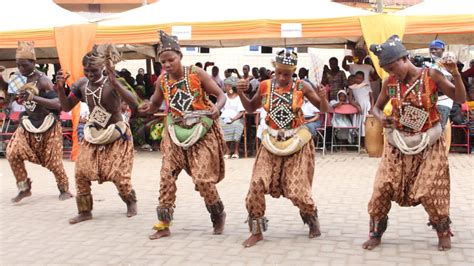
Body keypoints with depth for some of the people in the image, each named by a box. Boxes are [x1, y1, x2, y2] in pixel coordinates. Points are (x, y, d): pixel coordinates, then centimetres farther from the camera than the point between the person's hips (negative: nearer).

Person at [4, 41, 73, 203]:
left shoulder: (42, 81, -20)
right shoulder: (20, 79, 3)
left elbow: (58, 104, -28)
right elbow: (14, 99, 21)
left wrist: (33, 97, -37)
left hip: (47, 125, -6)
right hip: (27, 124, 6)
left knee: (53, 160, 3)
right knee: (13, 153, -9)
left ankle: (64, 189, 26)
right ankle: (24, 189, 6)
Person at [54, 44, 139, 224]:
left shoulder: (111, 83, -22)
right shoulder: (82, 84, -5)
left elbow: (133, 103, -35)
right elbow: (66, 107, 4)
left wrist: (115, 82, -45)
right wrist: (60, 88, -13)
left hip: (116, 135, -5)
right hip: (93, 135, 5)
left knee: (118, 175, -5)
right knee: (81, 171, -3)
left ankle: (131, 202, 24)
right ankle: (85, 211, 12)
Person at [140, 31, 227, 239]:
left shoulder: (196, 73, -14)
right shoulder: (162, 80, -2)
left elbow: (221, 95, -9)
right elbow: (155, 104, 12)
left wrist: (217, 108, -31)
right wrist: (147, 108, -12)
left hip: (203, 131, -4)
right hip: (175, 132, 4)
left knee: (202, 178, -8)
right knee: (166, 176, -2)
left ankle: (219, 215, 19)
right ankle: (163, 225, 8)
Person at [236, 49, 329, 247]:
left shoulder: (301, 86, -9)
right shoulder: (265, 86, -3)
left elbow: (324, 109, -3)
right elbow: (251, 108, 12)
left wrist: (323, 97, -25)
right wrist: (241, 94, -6)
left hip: (297, 143, -2)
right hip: (272, 142, 2)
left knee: (296, 190, -3)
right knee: (257, 185, -11)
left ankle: (312, 219, 30)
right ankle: (256, 231, 6)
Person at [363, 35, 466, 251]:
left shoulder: (431, 76, -12)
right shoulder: (390, 82, -4)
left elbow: (460, 99, -12)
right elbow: (377, 107, 9)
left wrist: (455, 74, -26)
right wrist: (381, 118, -13)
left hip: (428, 145, -2)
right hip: (397, 144, 3)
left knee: (431, 192, 0)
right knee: (381, 189, 0)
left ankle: (443, 232, 25)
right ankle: (375, 233, 16)